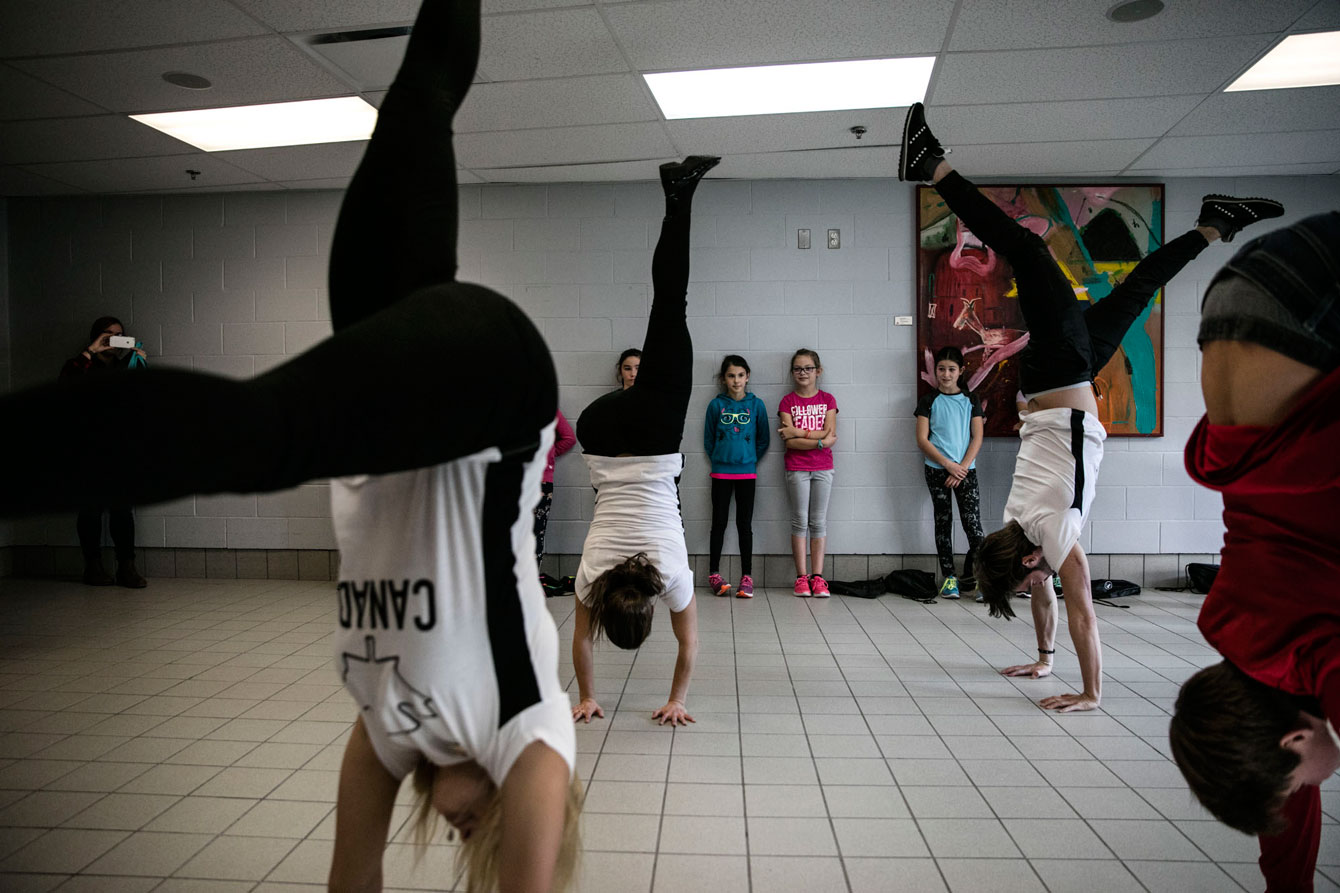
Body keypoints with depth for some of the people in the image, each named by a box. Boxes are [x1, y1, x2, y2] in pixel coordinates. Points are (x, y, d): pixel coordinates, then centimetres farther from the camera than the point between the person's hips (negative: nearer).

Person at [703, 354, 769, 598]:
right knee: (719, 523, 4)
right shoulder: (716, 405, 1)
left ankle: (747, 577, 8)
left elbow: (763, 440, 9)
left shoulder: (756, 405, 1)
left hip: (747, 473, 0)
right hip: (721, 473, 0)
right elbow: (708, 440, 8)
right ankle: (714, 574, 11)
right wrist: (719, 460, 4)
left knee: (745, 524, 4)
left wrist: (751, 459, 4)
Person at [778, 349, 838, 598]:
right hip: (797, 468, -1)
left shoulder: (827, 399, 7)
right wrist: (820, 440, -15)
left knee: (819, 521, 3)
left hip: (823, 468, 1)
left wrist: (798, 432, -11)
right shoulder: (788, 401, 3)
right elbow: (789, 441, -8)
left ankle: (817, 577, 6)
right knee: (800, 521, 0)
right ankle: (802, 577, 4)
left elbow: (829, 433, -6)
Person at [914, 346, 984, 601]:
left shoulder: (970, 400, 10)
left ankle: (970, 577, 6)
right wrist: (948, 464, -11)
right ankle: (948, 577, 8)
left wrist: (962, 467, -8)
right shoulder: (929, 401, 5)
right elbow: (922, 440, -2)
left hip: (966, 470, 1)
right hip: (937, 470, -1)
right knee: (943, 522, 2)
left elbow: (977, 438, 5)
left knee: (973, 524, -7)